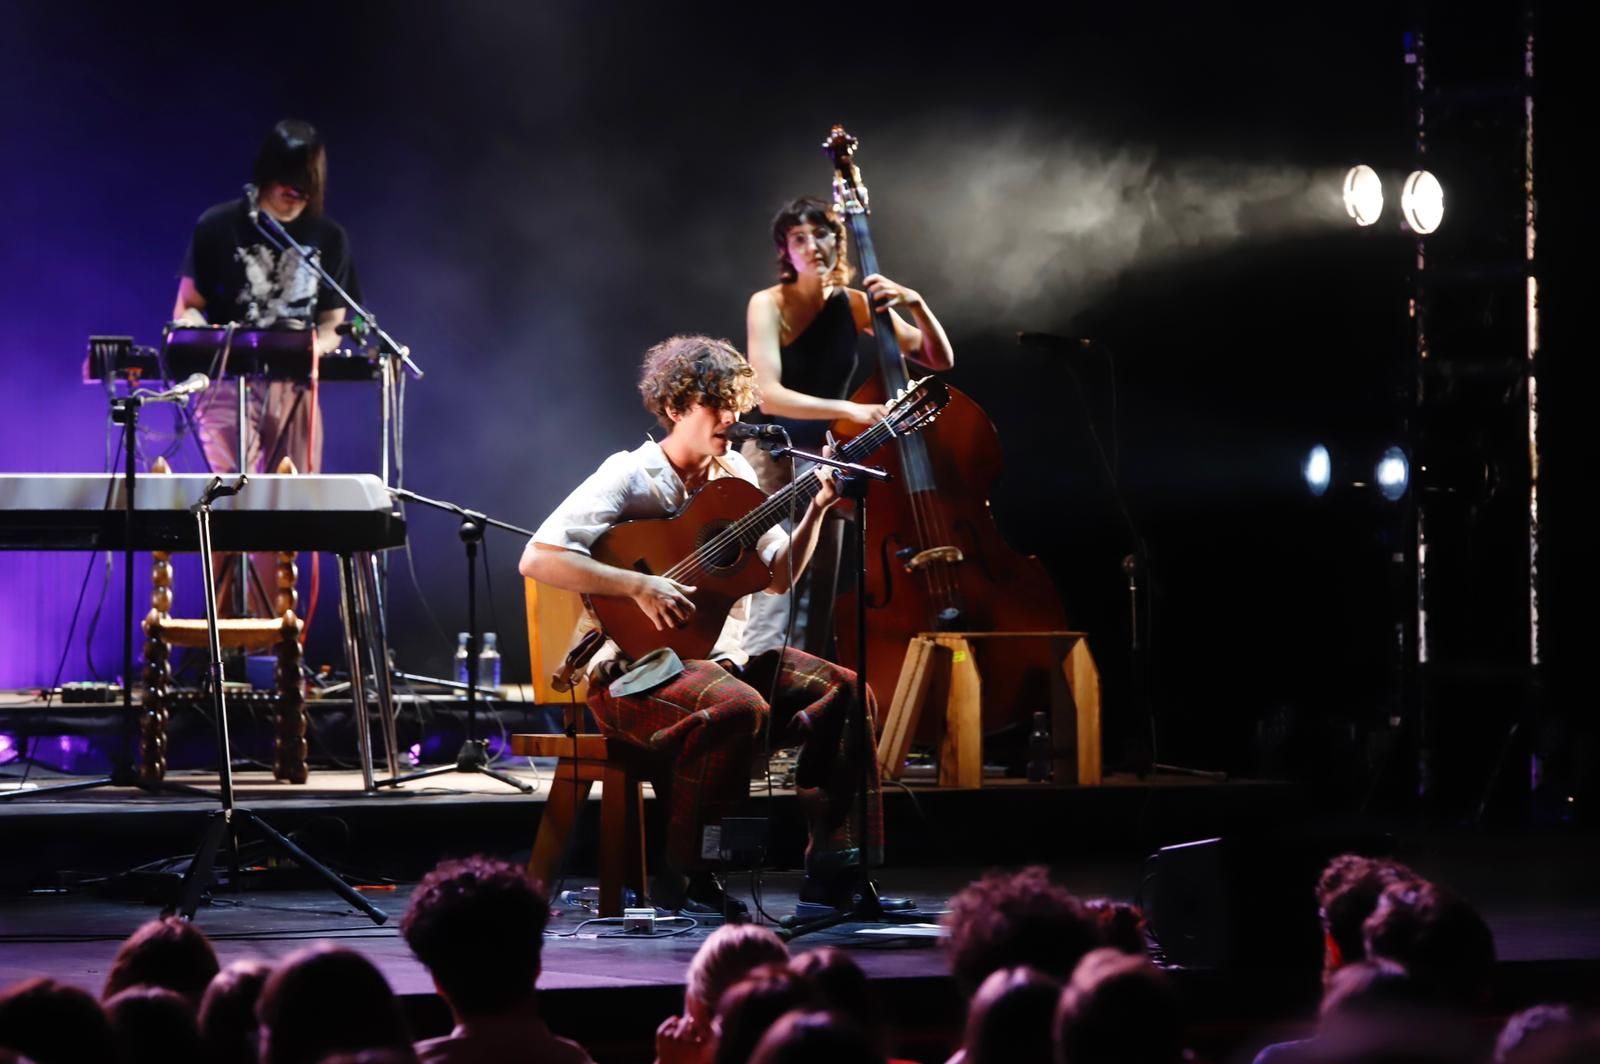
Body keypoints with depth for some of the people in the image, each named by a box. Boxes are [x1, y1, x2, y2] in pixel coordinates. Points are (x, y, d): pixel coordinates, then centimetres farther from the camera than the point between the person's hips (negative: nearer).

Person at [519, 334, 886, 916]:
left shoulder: (733, 473, 11)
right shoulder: (629, 477, -11)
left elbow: (780, 574, 15)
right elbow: (537, 559, -21)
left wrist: (815, 512, -1)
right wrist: (639, 585, -28)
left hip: (723, 654, 8)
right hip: (637, 668, -8)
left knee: (845, 690, -7)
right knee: (739, 707, -35)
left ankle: (831, 869, -4)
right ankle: (681, 875, -21)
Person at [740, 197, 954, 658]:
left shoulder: (857, 305, 1)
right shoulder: (769, 305, -12)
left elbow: (939, 359, 4)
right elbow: (768, 394, -25)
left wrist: (916, 303, -14)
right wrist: (849, 409, -36)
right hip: (773, 458, -5)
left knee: (818, 609, 5)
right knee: (777, 601, -17)